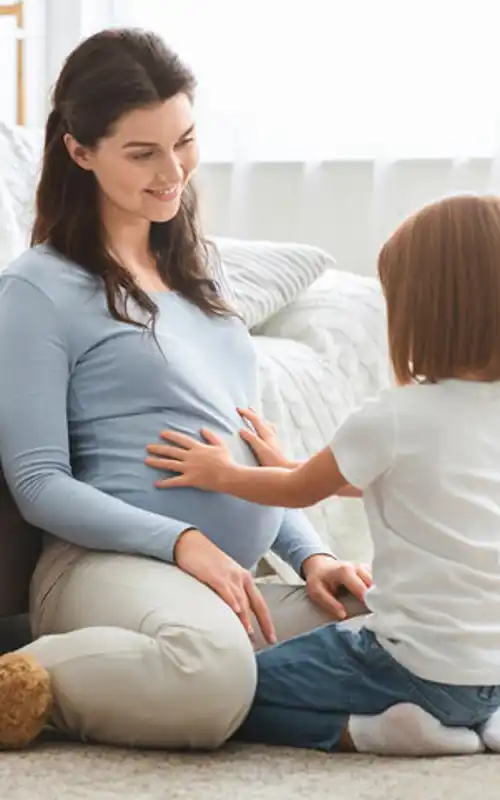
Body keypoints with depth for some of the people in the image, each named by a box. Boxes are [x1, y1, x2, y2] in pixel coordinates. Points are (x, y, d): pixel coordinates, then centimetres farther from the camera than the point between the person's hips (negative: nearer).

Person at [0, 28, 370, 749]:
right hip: (112, 563, -7)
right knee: (212, 670, -40)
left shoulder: (200, 268, 22)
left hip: (239, 579, 7)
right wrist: (182, 543, -18)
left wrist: (310, 554, 10)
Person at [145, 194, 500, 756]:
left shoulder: (393, 419, -15)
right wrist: (286, 465, 32)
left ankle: (369, 731, -12)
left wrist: (220, 473, 23)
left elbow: (300, 492, 5)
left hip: (424, 664, -6)